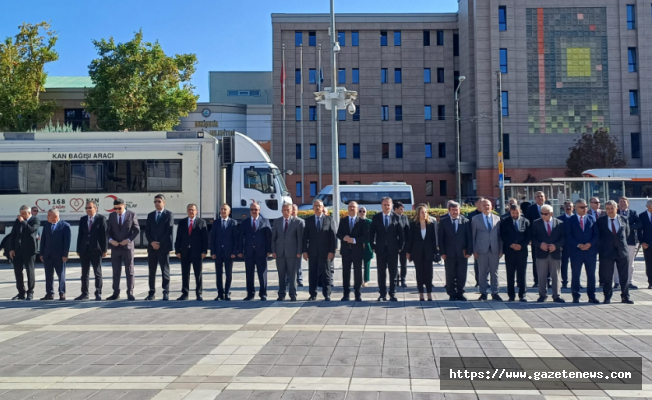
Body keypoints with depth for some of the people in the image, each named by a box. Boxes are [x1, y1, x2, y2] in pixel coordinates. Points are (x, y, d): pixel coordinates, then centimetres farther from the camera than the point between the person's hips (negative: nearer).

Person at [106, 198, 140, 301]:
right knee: (116, 271, 5)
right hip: (115, 247, 2)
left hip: (127, 247, -2)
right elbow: (108, 230, 9)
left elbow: (137, 230, -2)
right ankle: (116, 293, 12)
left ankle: (130, 293, 8)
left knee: (129, 271, 2)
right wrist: (111, 240, -10)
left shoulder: (132, 215, -3)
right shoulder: (111, 216, 5)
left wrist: (129, 240, -15)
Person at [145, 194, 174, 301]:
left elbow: (169, 230, -6)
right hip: (152, 247, 4)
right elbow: (147, 231, 9)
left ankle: (166, 293, 1)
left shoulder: (169, 214, 2)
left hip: (164, 247, -4)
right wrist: (152, 242, -7)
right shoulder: (150, 215, 15)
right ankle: (152, 293, 13)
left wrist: (160, 243, -11)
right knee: (152, 271, 7)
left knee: (165, 270, -2)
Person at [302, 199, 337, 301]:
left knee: (326, 273, 2)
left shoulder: (329, 219, 4)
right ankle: (313, 294, 13)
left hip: (325, 251, -2)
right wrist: (305, 251, -1)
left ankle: (327, 295, 9)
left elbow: (333, 236, 0)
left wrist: (332, 251, -7)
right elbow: (305, 236, 6)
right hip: (312, 251, 2)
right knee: (312, 273, 5)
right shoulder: (309, 220, 8)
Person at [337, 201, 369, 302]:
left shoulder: (362, 221, 1)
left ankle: (358, 294, 11)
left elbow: (366, 236, -6)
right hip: (346, 250, 2)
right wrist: (344, 237, -18)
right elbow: (338, 234, 4)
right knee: (345, 272, 5)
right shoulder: (343, 220, 9)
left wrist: (354, 240, -18)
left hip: (357, 251, -2)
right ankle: (346, 294, 12)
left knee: (358, 273, 3)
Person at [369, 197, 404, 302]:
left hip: (393, 249, 0)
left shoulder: (396, 217, 3)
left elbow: (401, 233, 5)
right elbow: (371, 233, 5)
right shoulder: (376, 217, 4)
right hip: (380, 249, 0)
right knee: (381, 273, 4)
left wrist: (400, 247, 0)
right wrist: (373, 246, -1)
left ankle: (392, 294, 11)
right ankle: (382, 294, 10)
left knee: (393, 273, 4)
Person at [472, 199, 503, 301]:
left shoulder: (497, 218, 8)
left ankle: (495, 293, 12)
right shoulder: (475, 219, 4)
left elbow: (500, 235, 8)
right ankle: (483, 293, 11)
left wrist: (501, 250, 3)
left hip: (495, 250, 1)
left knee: (494, 272, 5)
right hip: (481, 250, -1)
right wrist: (474, 250, -2)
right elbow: (473, 235, 3)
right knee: (482, 272, 3)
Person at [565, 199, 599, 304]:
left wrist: (590, 244, -11)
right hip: (576, 251, -2)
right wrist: (578, 245, -15)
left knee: (591, 274, 5)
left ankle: (592, 296, 13)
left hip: (590, 251, 2)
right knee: (575, 275, 1)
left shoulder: (591, 218, 10)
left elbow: (596, 234, 5)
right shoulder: (570, 220, 3)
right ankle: (576, 296, 10)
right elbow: (568, 236, -3)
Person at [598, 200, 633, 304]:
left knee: (624, 276, 7)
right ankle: (607, 297, 11)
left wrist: (620, 242, 10)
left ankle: (625, 297, 17)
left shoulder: (623, 219, 5)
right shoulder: (601, 220, 0)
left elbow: (627, 233, 16)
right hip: (607, 252, -2)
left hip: (622, 251, 2)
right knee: (607, 277, 2)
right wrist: (601, 248, 3)